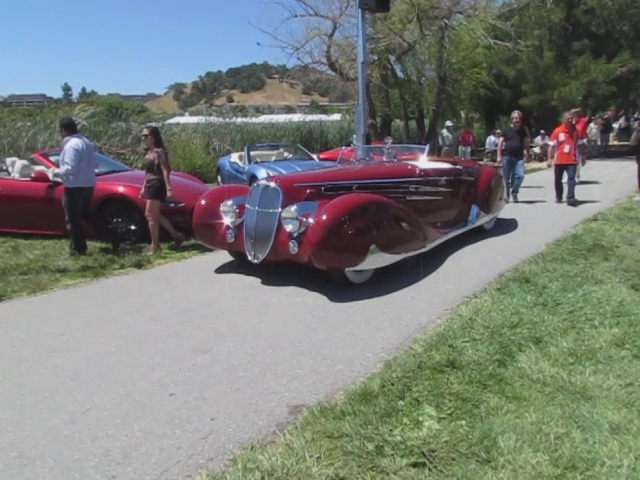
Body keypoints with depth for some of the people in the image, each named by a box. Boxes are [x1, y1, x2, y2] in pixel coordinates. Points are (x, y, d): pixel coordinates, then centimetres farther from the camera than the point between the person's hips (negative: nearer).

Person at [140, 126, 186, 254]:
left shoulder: (159, 152, -13)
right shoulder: (148, 153, 13)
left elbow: (165, 171, -19)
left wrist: (168, 189, -25)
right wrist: (144, 188, 19)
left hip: (157, 186, -10)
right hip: (150, 186, 10)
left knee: (151, 216, -5)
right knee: (155, 215, 14)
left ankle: (155, 245, 5)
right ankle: (176, 235, 24)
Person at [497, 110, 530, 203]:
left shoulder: (524, 130, 11)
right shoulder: (506, 130, 4)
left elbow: (527, 142, 15)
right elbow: (500, 143, 2)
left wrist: (527, 154, 8)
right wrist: (499, 156, -5)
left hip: (519, 158, 2)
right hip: (507, 156, -1)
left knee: (520, 175, -13)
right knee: (506, 177, 1)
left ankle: (514, 192, 9)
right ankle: (506, 195, 14)